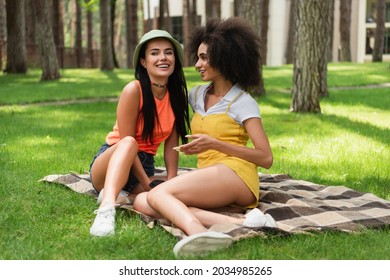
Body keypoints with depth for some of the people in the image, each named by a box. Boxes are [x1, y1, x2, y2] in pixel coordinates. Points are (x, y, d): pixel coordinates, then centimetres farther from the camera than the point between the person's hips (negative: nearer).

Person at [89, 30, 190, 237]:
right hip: (111, 160, -4)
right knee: (129, 143, -40)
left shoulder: (177, 94, 0)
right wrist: (149, 185, -19)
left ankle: (120, 194, -10)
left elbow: (171, 144, -1)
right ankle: (107, 207, -55)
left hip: (144, 166, 4)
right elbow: (127, 141, -16)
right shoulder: (134, 90, -15)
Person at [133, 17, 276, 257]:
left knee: (158, 194, -25)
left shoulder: (243, 102, 1)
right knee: (141, 202, -18)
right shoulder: (198, 94, 20)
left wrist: (214, 144, -15)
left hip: (234, 175, -7)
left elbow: (266, 158, -8)